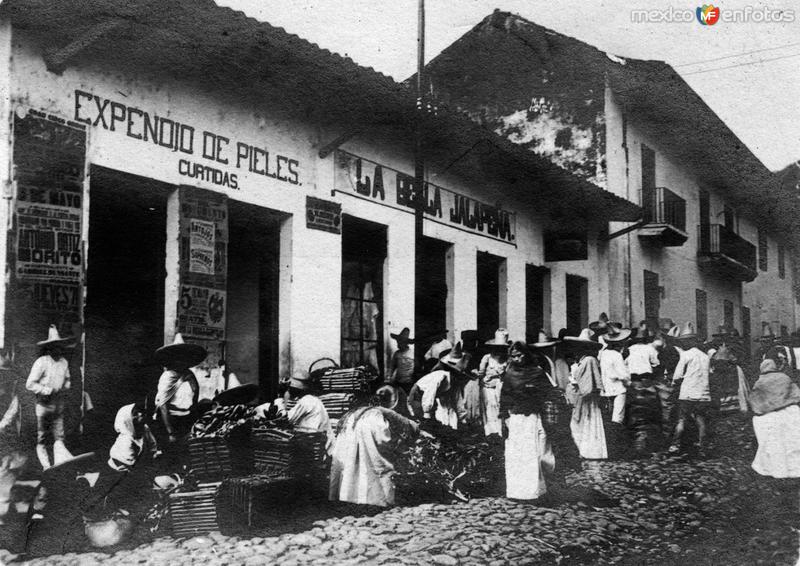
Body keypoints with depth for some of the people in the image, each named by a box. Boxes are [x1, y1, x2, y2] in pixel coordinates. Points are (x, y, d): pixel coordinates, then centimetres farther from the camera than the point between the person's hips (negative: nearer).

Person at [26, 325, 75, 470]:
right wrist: (48, 390, -17)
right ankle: (46, 467, 10)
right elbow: (30, 384, -14)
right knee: (41, 440, 4)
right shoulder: (41, 362, -12)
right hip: (43, 405, -5)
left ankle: (59, 465, -3)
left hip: (58, 406, 5)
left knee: (59, 438, -1)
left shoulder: (64, 362, 5)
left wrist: (64, 389, 0)